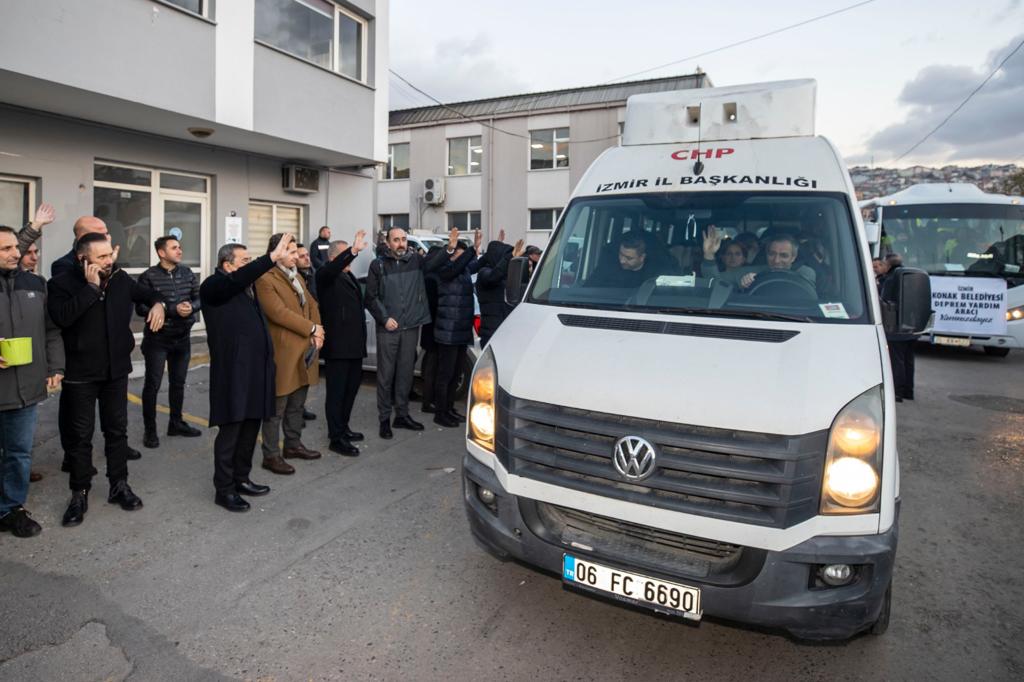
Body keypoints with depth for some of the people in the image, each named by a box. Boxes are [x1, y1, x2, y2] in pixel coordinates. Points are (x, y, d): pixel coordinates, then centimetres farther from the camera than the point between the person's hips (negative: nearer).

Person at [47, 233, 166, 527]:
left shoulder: (121, 278, 1)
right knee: (80, 435, 6)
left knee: (117, 429, 13)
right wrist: (91, 287, -24)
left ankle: (119, 486, 26)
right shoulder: (62, 283, -11)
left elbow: (148, 293, 18)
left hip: (116, 369, 4)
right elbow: (62, 317, -27)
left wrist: (158, 304, -5)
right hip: (81, 373, -3)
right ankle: (80, 494, 20)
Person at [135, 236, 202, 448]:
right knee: (152, 384, 0)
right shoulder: (148, 277, -10)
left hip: (182, 338, 5)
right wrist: (172, 309, -22)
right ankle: (150, 430, 11)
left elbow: (199, 298, 7)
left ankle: (176, 423, 29)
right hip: (157, 339, -5)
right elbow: (141, 308, -15)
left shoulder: (187, 273, 4)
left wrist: (191, 307, -15)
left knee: (178, 383, 15)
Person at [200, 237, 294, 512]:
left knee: (251, 428, 14)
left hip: (254, 369, 8)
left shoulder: (246, 286, 16)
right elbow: (237, 279, -28)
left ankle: (241, 479, 27)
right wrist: (273, 257, -32)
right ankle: (224, 489, 10)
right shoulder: (213, 285, -8)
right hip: (233, 371, -8)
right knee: (230, 431, -1)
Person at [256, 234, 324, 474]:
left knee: (297, 404, 18)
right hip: (283, 353, -8)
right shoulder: (265, 280, -13)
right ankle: (271, 455, 10)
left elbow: (311, 304, 14)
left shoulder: (297, 277, 16)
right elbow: (279, 312, -21)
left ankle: (293, 445, 32)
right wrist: (312, 328, -15)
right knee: (277, 408, 0)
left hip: (304, 350, 8)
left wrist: (317, 334, -2)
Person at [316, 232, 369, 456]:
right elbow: (332, 268, -31)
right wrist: (353, 250, -42)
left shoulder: (350, 276, 20)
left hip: (354, 345, 9)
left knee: (351, 388, 16)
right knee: (337, 391, -3)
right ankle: (336, 438, 3)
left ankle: (342, 427, 30)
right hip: (337, 346, -9)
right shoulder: (326, 275, -7)